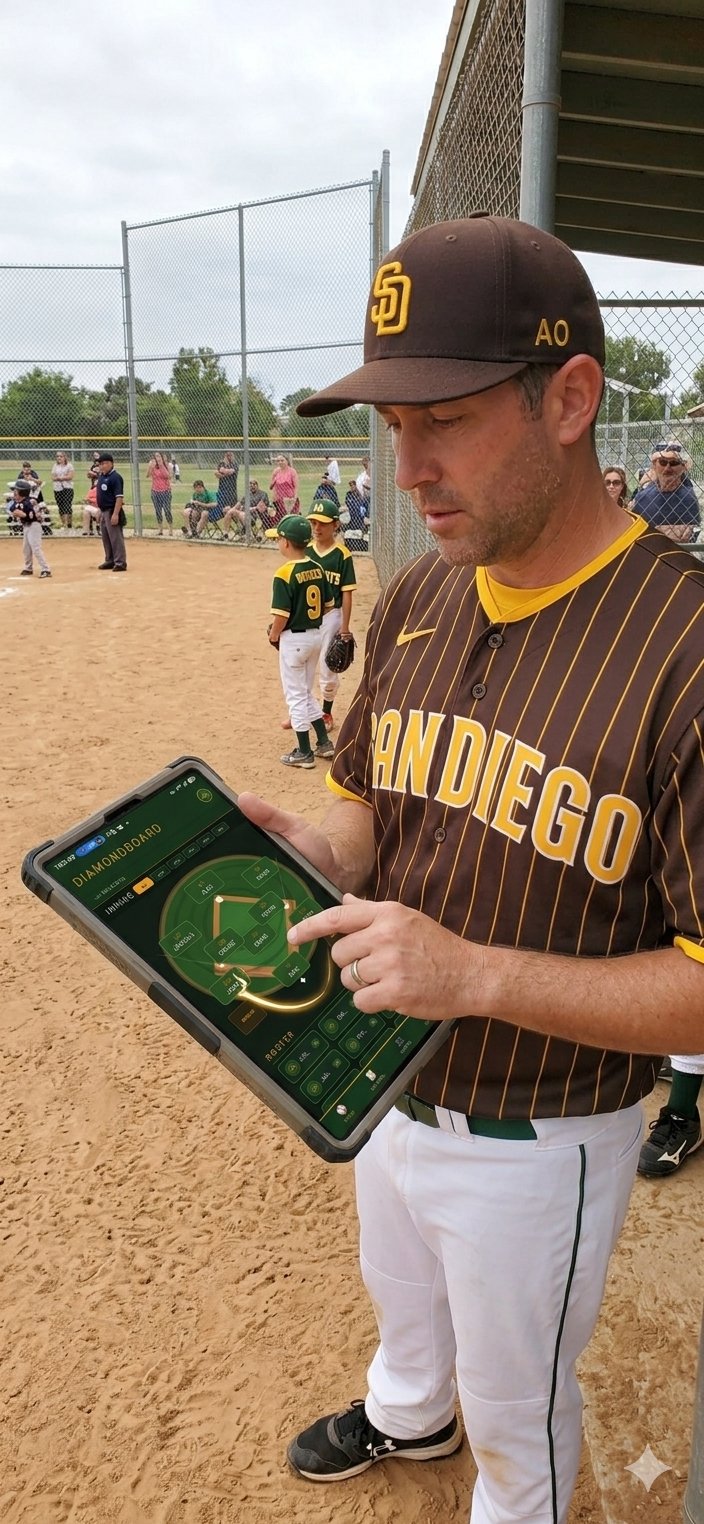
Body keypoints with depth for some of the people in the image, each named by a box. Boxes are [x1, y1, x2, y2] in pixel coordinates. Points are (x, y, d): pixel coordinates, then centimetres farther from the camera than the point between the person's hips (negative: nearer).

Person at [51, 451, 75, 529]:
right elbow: (53, 478, 6)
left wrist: (60, 477, -8)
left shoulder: (69, 465, 3)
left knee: (67, 506, -12)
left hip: (67, 488, -4)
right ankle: (63, 524, 13)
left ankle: (70, 524, -8)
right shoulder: (55, 466, 15)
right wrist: (62, 477, -11)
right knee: (61, 507, 5)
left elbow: (70, 476, -9)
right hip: (57, 488, 4)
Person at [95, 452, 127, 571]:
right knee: (105, 538, 15)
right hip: (103, 511, 10)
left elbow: (119, 497, -20)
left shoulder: (115, 477, -14)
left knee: (116, 538, -8)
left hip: (112, 512, -10)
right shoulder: (101, 476, 12)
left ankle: (120, 563, -6)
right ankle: (110, 561, 25)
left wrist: (115, 514, -26)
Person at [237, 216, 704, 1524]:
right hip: (384, 1087, 7)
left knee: (515, 1408, 24)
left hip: (537, 1143, -6)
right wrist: (310, 850, -16)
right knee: (400, 1300, 36)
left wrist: (479, 973, -35)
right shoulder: (413, 602, -5)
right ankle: (407, 1417, 68)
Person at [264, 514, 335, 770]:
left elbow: (281, 615, -21)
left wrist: (273, 635, -4)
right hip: (316, 634, 7)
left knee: (296, 695, 5)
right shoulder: (317, 568, 2)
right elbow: (327, 604, 10)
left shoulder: (285, 574, -20)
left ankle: (304, 752, 12)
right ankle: (324, 743, 24)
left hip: (294, 639, -7)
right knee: (306, 693, 21)